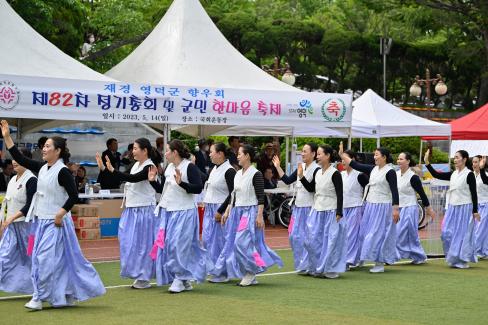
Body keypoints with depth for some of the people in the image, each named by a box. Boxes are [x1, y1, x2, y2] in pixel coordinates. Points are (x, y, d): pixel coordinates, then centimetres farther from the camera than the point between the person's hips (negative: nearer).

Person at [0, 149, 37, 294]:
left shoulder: (31, 180, -13)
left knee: (30, 256, 2)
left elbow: (30, 205, -18)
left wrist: (12, 217, -23)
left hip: (26, 223, -7)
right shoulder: (13, 180, 12)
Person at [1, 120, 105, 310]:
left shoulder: (62, 171, -13)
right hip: (42, 221, 8)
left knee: (46, 258, -9)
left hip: (55, 223, -8)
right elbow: (20, 159, 10)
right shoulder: (42, 168, 9)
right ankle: (69, 296, 19)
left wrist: (60, 215, -17)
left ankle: (39, 297, -3)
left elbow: (74, 195, -16)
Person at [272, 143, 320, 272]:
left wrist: (302, 177, -22)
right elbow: (287, 180, 14)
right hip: (298, 206, 8)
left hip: (309, 207, -8)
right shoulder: (301, 167, 13)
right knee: (294, 236, 9)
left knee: (307, 237, -4)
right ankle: (301, 264, 20)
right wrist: (278, 167, 12)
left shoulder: (316, 170, -10)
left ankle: (307, 266, 5)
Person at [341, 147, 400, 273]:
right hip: (370, 205, 8)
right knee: (364, 232, 11)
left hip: (382, 207, -8)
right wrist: (342, 154, 4)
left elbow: (394, 191, -15)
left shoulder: (390, 172, -12)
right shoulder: (373, 169, 9)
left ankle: (380, 264, 4)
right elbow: (355, 165, 9)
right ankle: (360, 259, 22)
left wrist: (396, 209, -19)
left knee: (378, 234, -4)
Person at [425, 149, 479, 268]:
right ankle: (453, 259, 17)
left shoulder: (469, 174, -8)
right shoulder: (453, 174, 10)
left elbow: (474, 193, -8)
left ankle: (463, 261, 9)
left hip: (464, 208, -6)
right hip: (452, 207, 7)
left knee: (462, 234, -2)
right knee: (447, 233, 3)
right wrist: (427, 162, -2)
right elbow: (436, 175, 7)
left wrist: (475, 211, -11)